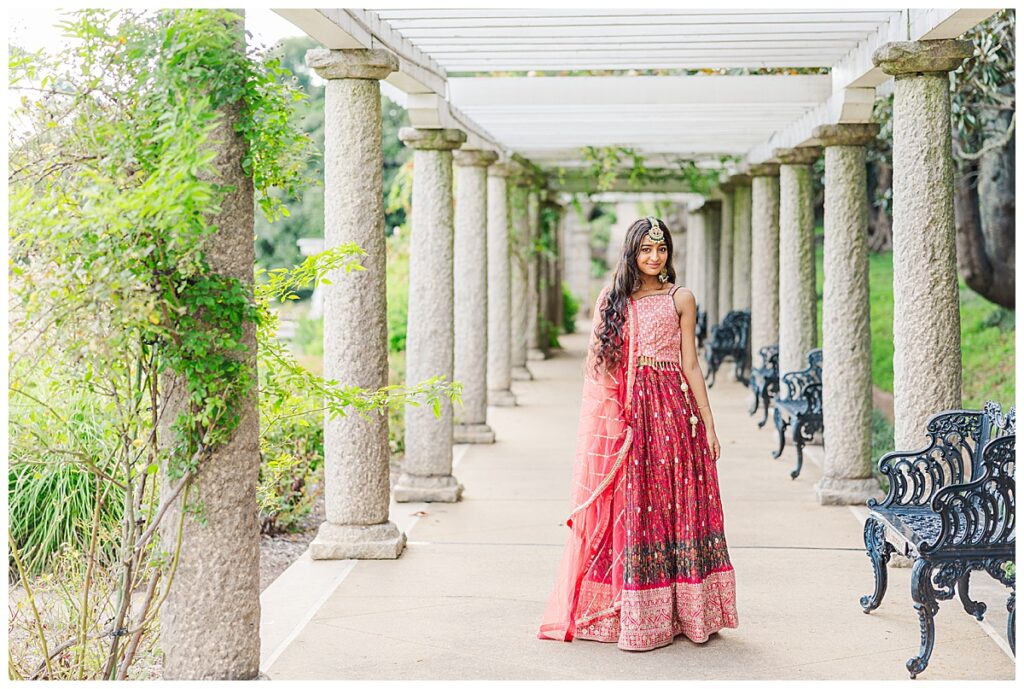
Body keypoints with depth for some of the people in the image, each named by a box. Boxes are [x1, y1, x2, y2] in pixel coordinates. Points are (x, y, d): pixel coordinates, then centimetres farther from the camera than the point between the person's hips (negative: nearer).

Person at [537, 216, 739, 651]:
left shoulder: (680, 298, 7)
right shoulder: (613, 298, 10)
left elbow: (690, 364, 5)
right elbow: (596, 361, 6)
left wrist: (708, 421, 0)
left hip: (672, 410, 0)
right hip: (625, 414, 1)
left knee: (675, 505, 0)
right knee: (629, 510, 0)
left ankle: (684, 612, 7)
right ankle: (631, 614, 6)